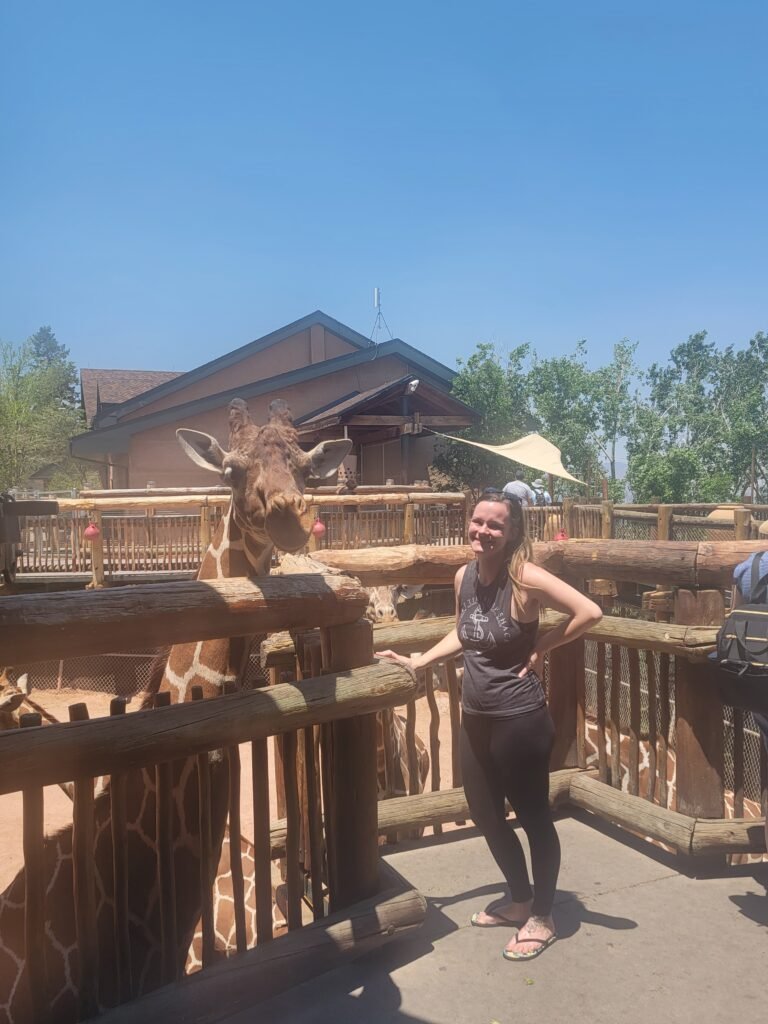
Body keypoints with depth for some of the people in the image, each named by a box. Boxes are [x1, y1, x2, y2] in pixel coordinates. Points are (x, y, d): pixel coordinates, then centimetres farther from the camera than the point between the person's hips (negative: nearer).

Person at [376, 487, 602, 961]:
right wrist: (417, 662, 11)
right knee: (485, 813, 19)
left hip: (520, 718, -8)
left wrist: (540, 648, -19)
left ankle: (543, 918, 31)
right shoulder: (464, 576, 1)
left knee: (533, 815, 10)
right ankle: (520, 900, 43)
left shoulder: (524, 577, -20)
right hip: (476, 718, 8)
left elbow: (590, 612, -27)